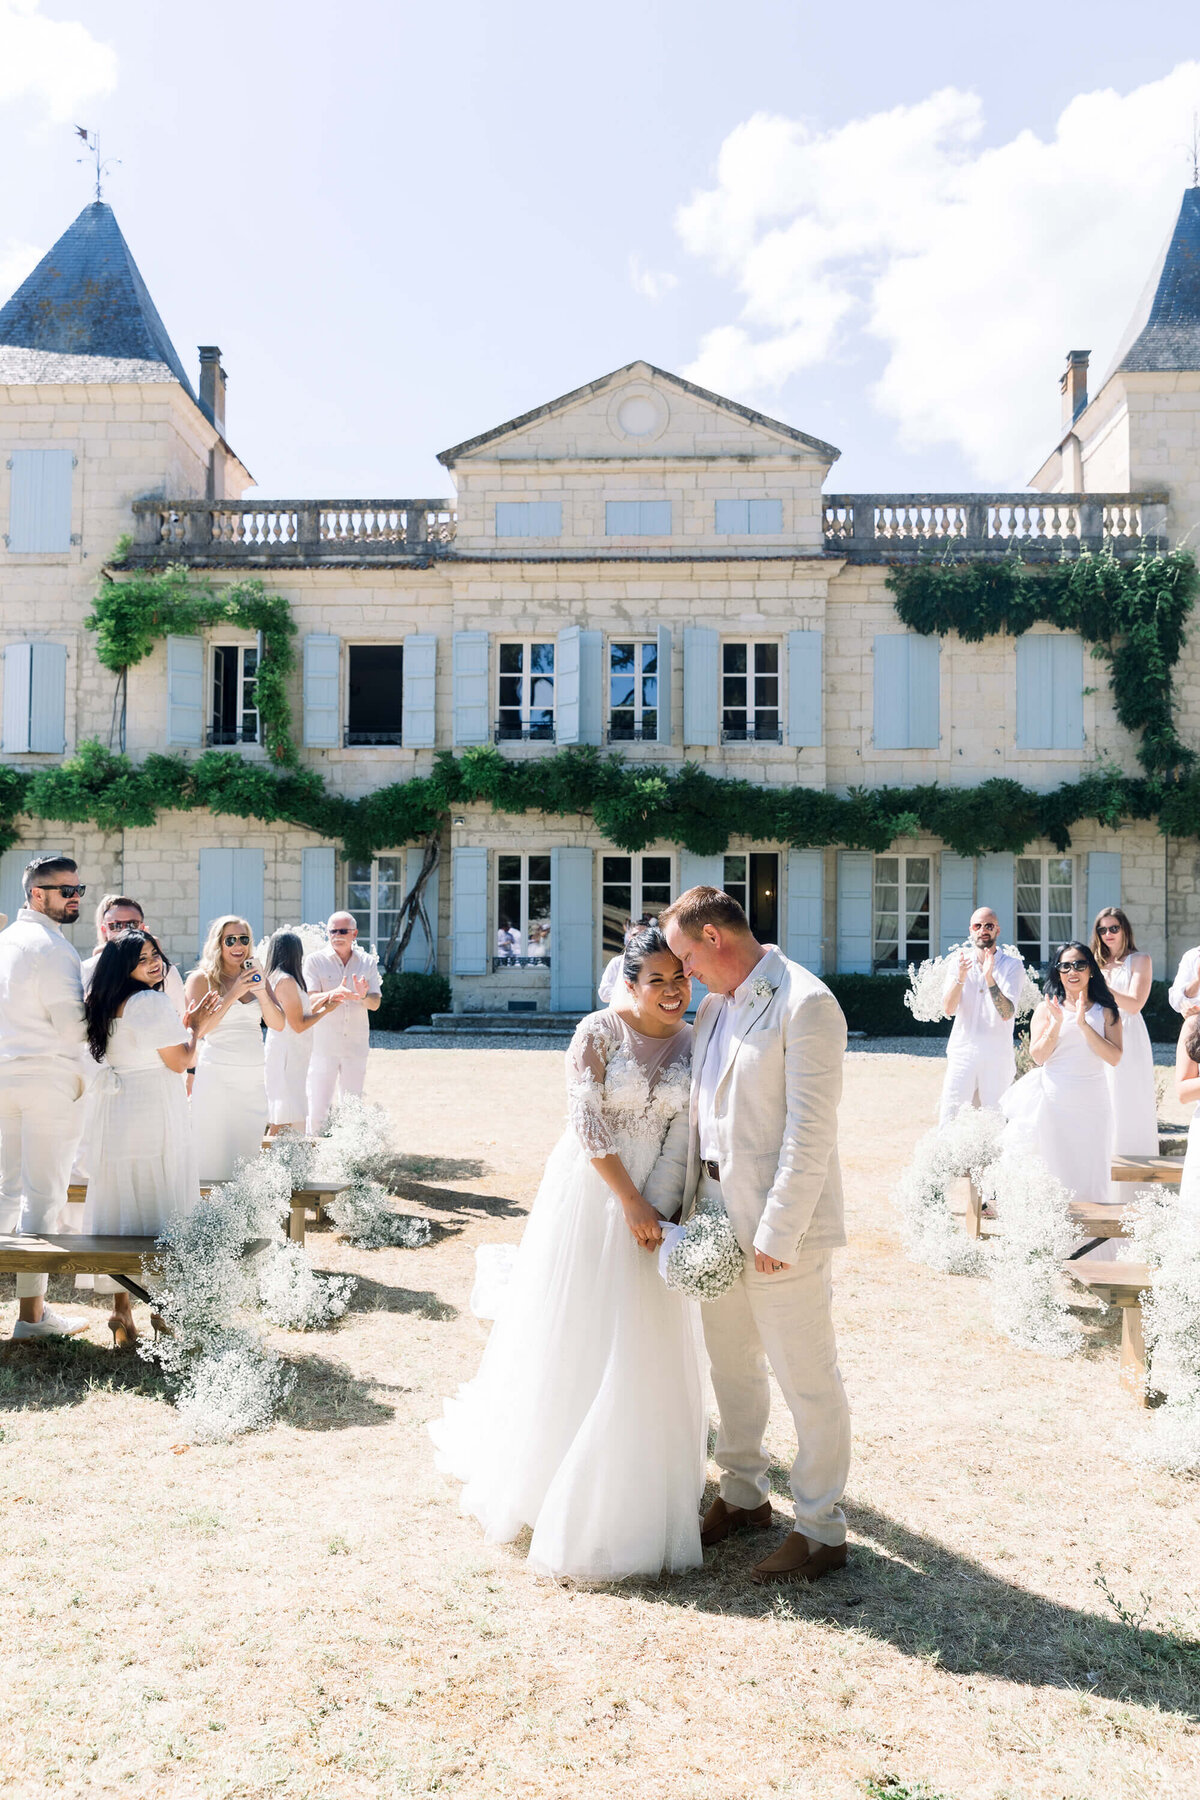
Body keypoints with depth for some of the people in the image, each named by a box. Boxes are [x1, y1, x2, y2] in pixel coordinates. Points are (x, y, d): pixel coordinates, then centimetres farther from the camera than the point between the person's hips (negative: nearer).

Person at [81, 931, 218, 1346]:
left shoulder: (108, 1003, 12)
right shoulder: (152, 1002, -15)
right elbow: (179, 1062, -13)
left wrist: (186, 1023, 18)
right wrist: (195, 1027, 2)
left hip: (114, 1114, 8)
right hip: (153, 1114, -8)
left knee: (119, 1205, 11)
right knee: (159, 1206, 1)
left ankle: (121, 1312, 17)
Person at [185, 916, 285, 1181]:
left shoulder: (257, 978, 13)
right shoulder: (201, 978, 0)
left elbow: (278, 1025, 5)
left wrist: (261, 993, -10)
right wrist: (233, 995, -15)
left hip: (254, 1077, 4)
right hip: (216, 1076, -4)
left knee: (248, 1148, 6)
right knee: (214, 1152, -4)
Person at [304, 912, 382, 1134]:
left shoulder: (368, 963, 7)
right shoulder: (315, 960, -1)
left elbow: (375, 1003, -1)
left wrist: (363, 997, -24)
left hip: (356, 1046, 3)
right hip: (323, 1045, -3)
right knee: (318, 1106, -2)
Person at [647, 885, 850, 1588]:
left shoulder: (806, 1004, -17)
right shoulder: (714, 1007, 10)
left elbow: (811, 1133, -20)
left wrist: (778, 1233, -20)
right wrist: (660, 1202, 9)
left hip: (781, 1222, -8)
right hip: (719, 1215, 9)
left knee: (808, 1378, 5)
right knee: (731, 1364, 21)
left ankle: (822, 1530, 22)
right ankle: (745, 1494, 40)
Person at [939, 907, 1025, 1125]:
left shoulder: (1012, 965, -2)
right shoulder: (959, 962, 5)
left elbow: (1007, 1013, -14)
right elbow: (948, 1009, -6)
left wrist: (989, 977, -26)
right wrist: (960, 977, -22)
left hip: (997, 1058, -1)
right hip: (962, 1053, 1)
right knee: (949, 1119, -4)